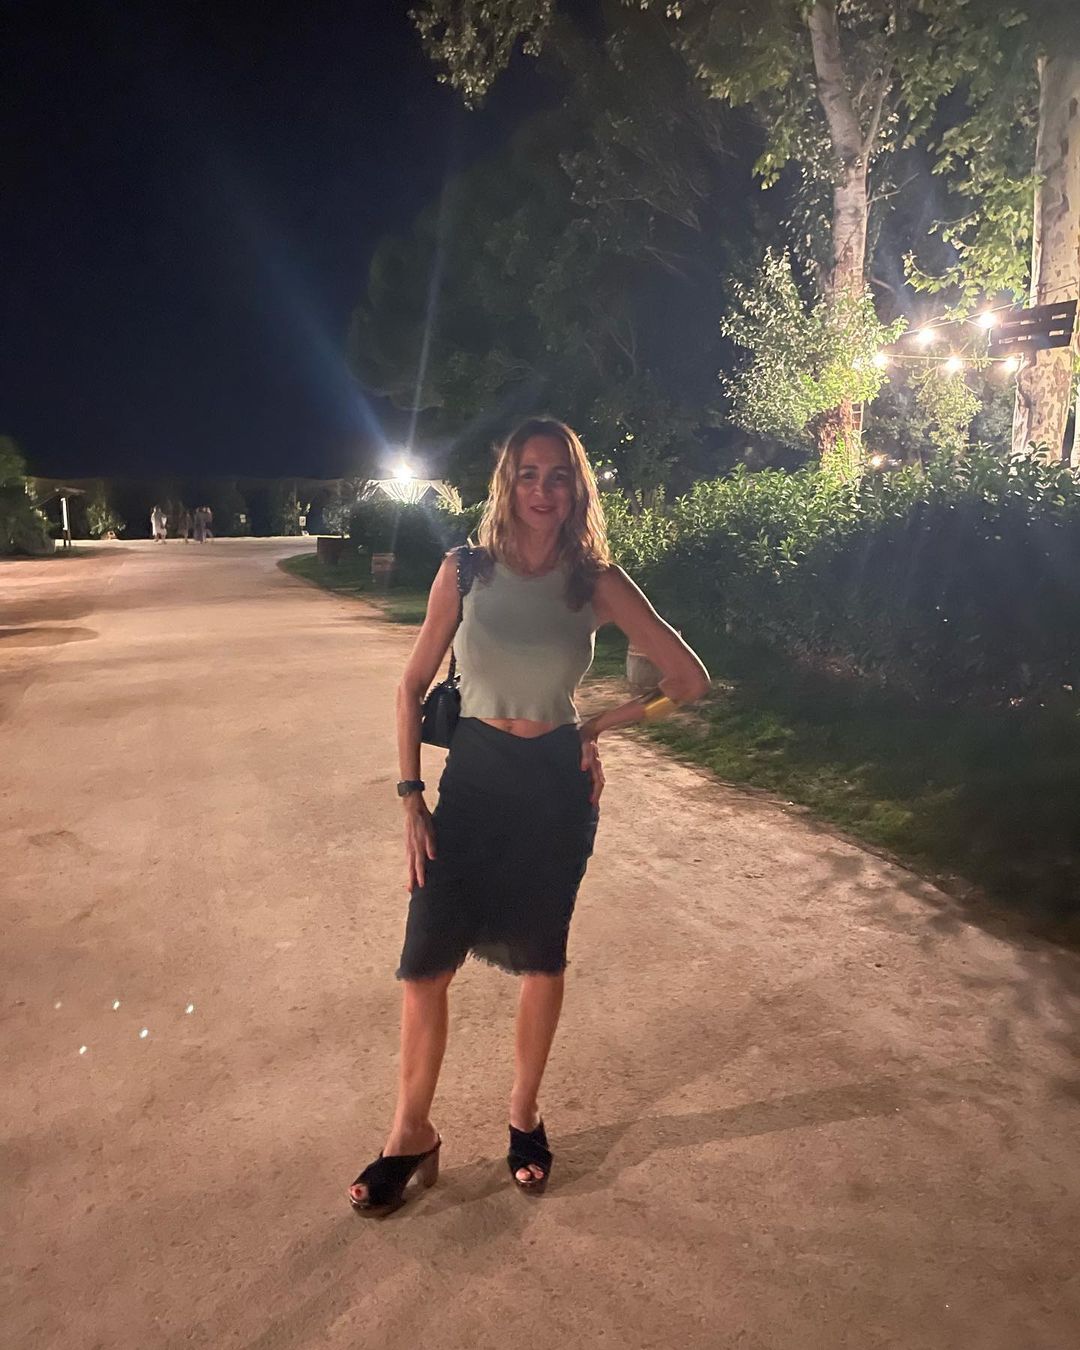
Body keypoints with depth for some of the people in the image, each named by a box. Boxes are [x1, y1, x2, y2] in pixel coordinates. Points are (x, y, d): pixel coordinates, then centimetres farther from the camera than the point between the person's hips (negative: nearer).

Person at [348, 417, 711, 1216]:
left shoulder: (597, 583, -7)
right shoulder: (466, 571, -6)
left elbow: (690, 679, -2)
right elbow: (414, 685, 0)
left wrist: (598, 729, -2)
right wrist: (411, 798, -4)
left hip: (557, 786, 0)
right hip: (473, 776, 1)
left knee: (542, 959, 13)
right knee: (426, 962, 1)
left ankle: (526, 1114, 37)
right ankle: (413, 1133, 24)